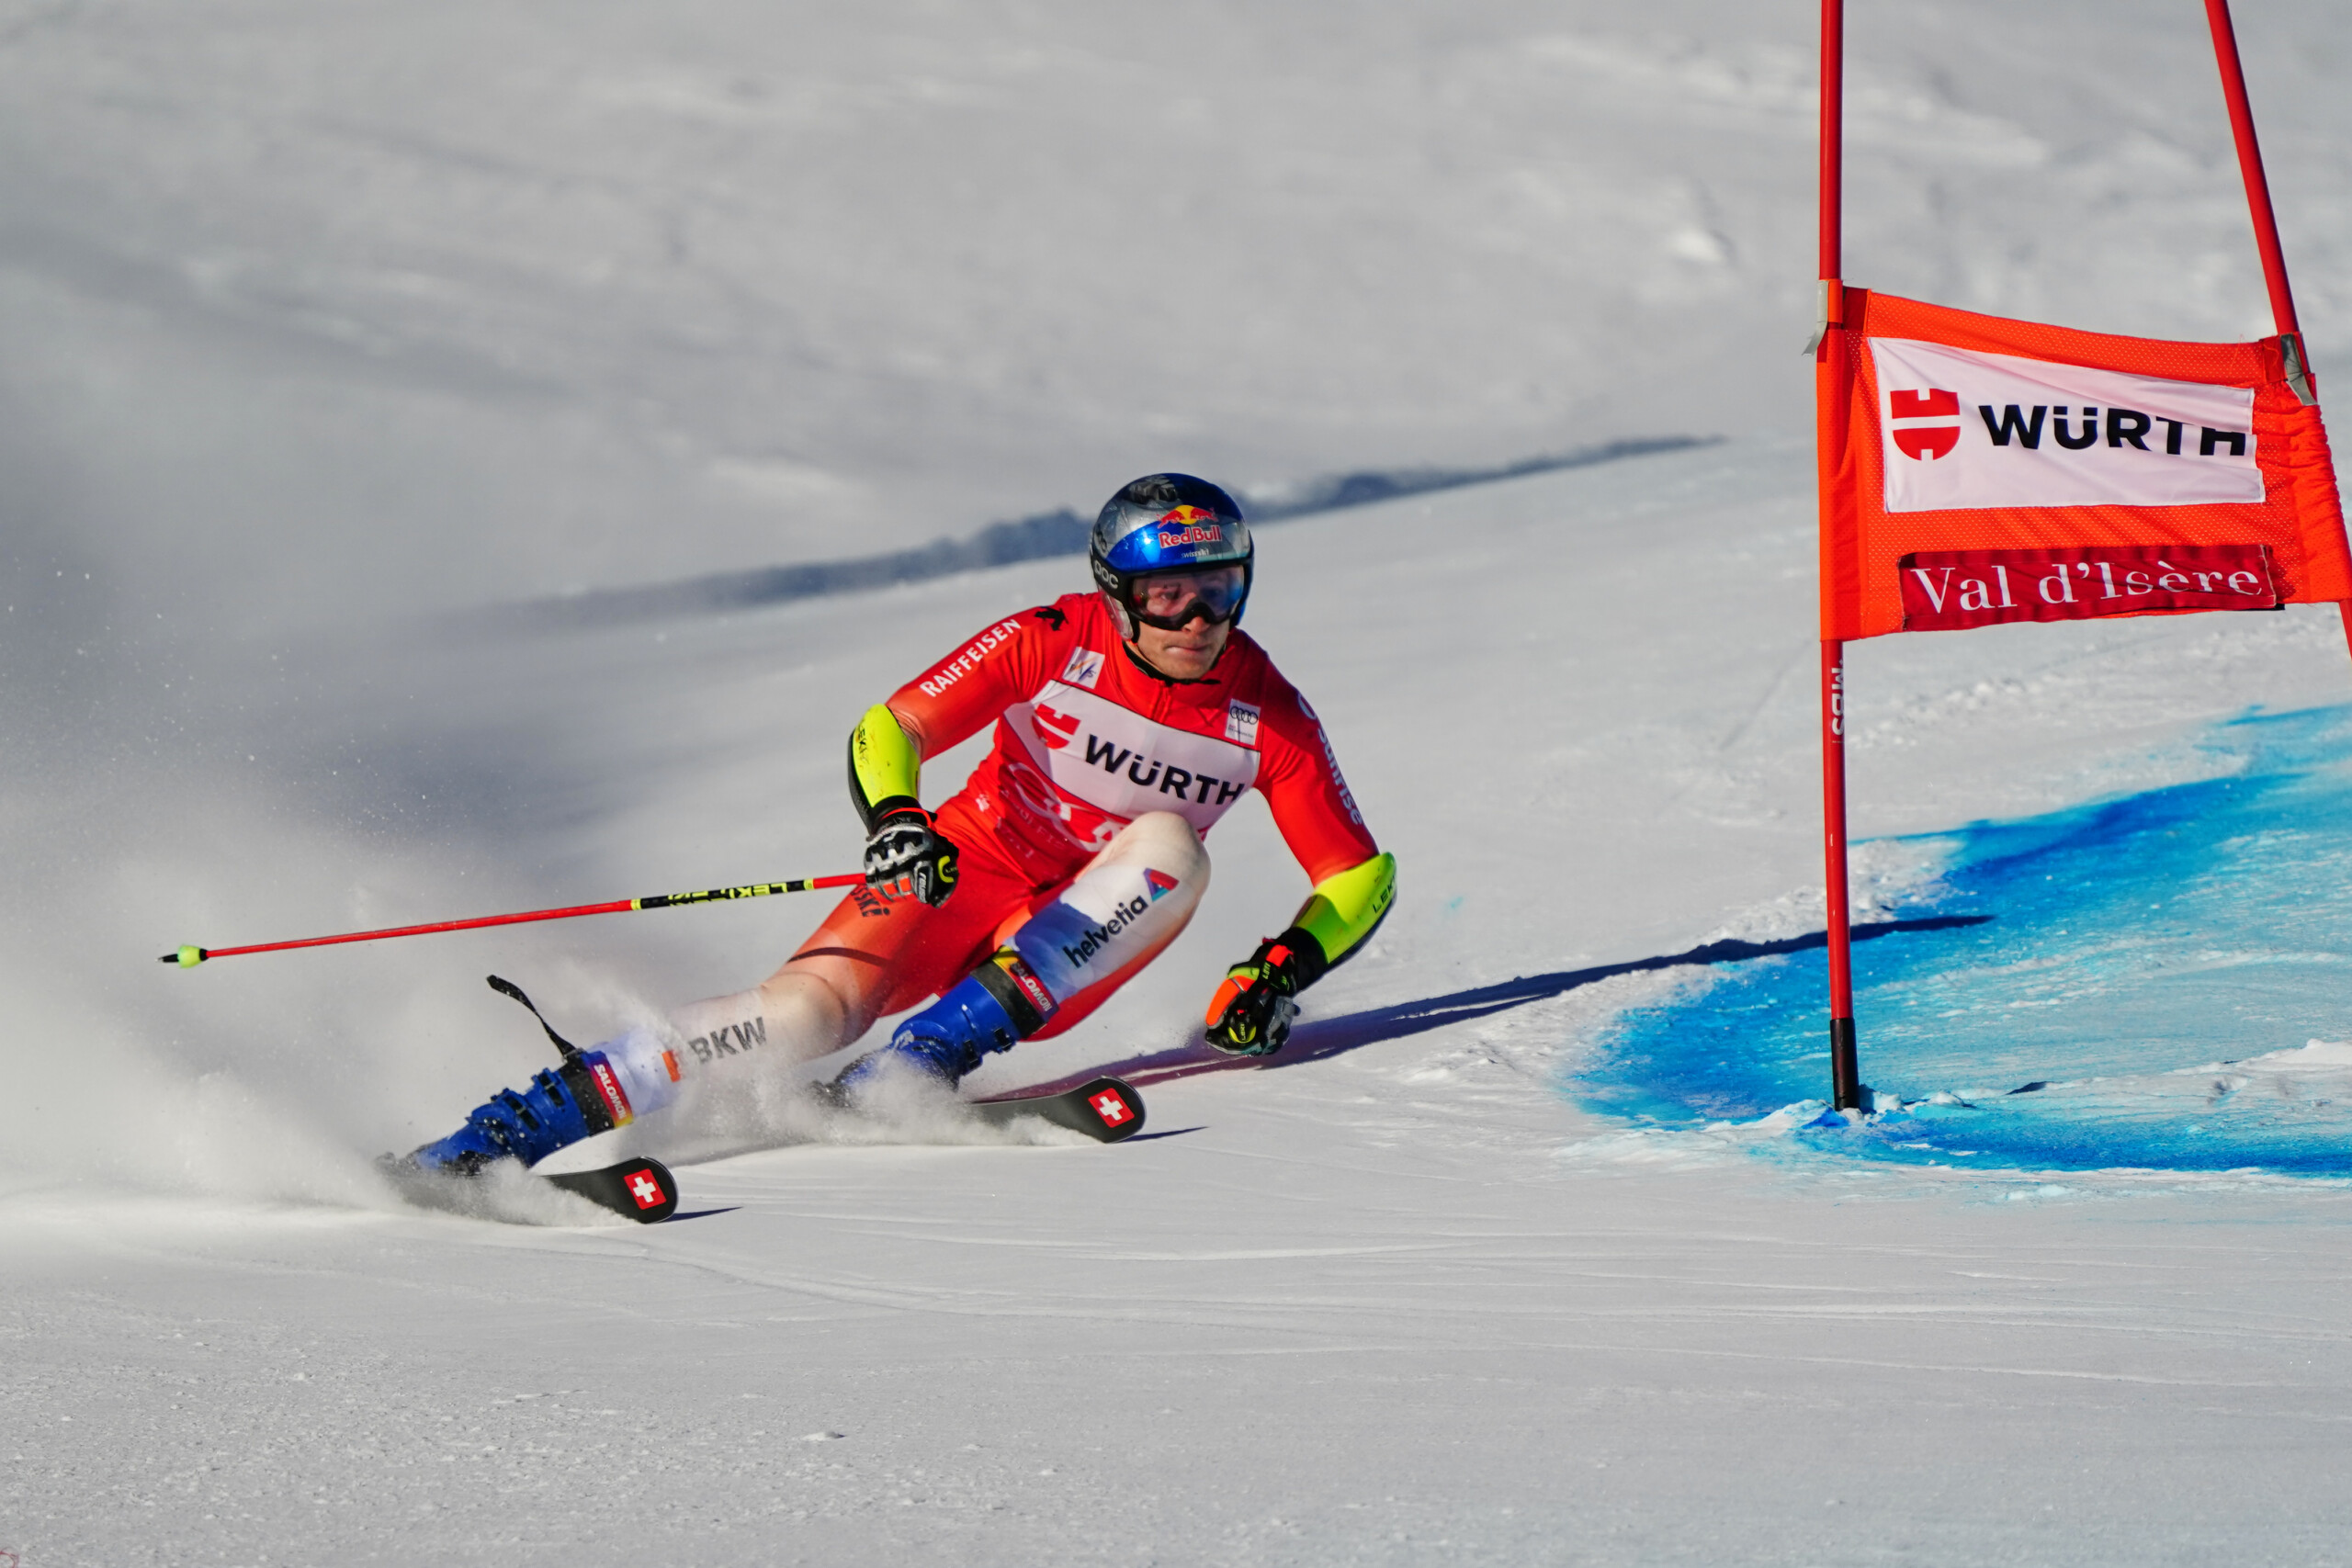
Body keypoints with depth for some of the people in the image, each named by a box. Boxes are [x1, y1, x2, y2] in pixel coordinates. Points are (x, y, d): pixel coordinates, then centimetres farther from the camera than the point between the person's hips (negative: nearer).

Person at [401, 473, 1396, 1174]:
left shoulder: (1266, 714, -9)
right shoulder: (1052, 643, -14)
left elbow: (1360, 876, -2)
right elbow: (888, 733, -15)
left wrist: (1285, 969, -20)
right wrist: (895, 820, -37)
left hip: (1073, 943, 2)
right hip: (963, 871, -2)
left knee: (1170, 846, -30)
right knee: (809, 1008, -29)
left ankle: (937, 1047, -34)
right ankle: (538, 1116, -29)